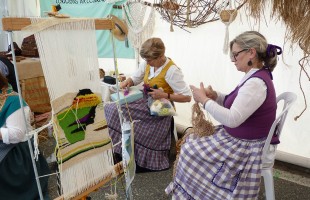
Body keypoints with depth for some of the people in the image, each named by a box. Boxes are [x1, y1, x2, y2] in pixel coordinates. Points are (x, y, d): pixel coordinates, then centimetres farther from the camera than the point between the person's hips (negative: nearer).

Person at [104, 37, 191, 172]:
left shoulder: (172, 71, -20)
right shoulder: (147, 64, -2)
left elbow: (187, 97, -20)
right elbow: (135, 78, 14)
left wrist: (164, 95, -29)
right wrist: (126, 83, -10)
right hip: (146, 103, 7)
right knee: (113, 110, -7)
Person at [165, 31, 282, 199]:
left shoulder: (256, 83, -28)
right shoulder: (256, 77, 5)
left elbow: (232, 119, -34)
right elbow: (236, 103, 14)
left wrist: (204, 100, -24)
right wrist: (215, 96, -4)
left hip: (243, 146, -10)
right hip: (238, 138, 10)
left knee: (191, 152, -2)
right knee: (191, 143, 12)